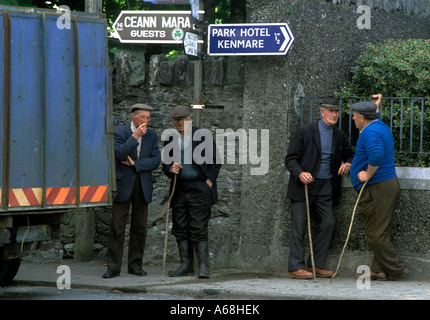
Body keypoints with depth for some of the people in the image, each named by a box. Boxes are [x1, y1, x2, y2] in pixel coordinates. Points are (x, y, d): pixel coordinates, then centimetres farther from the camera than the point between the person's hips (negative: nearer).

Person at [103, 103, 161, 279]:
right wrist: (135, 136, -22)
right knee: (117, 227, -4)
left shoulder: (151, 135, 8)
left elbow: (156, 160, 0)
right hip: (123, 185, -4)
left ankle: (135, 265, 12)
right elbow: (119, 154, -18)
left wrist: (135, 164, -10)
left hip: (143, 185, 4)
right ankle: (113, 267, -3)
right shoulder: (120, 132, -3)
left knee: (139, 227, 4)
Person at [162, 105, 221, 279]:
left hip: (199, 186, -5)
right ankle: (186, 265, 10)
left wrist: (209, 183, -6)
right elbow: (165, 165, 17)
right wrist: (171, 169, -6)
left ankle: (203, 266, -8)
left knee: (199, 228, -9)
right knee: (180, 228, 4)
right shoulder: (170, 140, 12)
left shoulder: (203, 135, 0)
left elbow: (215, 161, 1)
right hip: (179, 188, 5)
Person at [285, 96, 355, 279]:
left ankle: (317, 265, 6)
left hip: (326, 187, 5)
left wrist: (348, 164, 1)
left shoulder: (339, 136, 10)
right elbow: (290, 159, -5)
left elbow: (350, 155, 25)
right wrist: (300, 173, -24)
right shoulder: (305, 131, -4)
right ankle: (296, 267, -3)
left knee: (328, 223, -4)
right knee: (299, 225, -6)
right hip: (304, 185, -5)